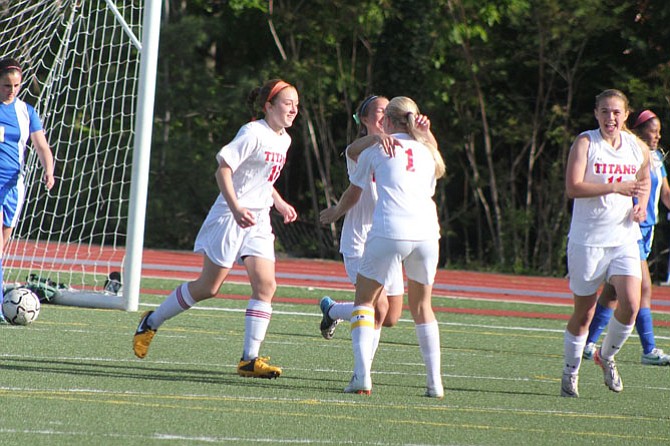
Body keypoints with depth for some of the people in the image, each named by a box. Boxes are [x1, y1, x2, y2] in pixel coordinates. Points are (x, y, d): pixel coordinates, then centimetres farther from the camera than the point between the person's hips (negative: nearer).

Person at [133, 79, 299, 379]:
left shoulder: (283, 139, 12)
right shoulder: (253, 133, -15)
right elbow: (223, 170, -21)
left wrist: (279, 203, 21)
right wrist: (236, 208, -31)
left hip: (258, 221, 7)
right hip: (229, 218, -7)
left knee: (265, 285, -9)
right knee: (208, 287, 0)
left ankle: (250, 359, -10)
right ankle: (152, 322, 21)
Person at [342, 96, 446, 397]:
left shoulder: (376, 148, 11)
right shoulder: (427, 150, 21)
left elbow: (355, 190, 23)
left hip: (389, 231, -4)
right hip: (427, 231, 4)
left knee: (364, 299, 8)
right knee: (421, 305, 17)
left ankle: (362, 375, -9)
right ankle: (435, 381, 11)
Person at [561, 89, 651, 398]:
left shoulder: (638, 148, 7)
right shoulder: (585, 143, -6)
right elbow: (573, 188, -17)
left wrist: (641, 205, 7)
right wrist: (616, 187, -23)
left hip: (624, 238, 3)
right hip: (587, 239, -3)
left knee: (631, 305, -13)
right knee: (584, 311, 3)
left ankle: (606, 356, 14)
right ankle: (570, 374, 21)